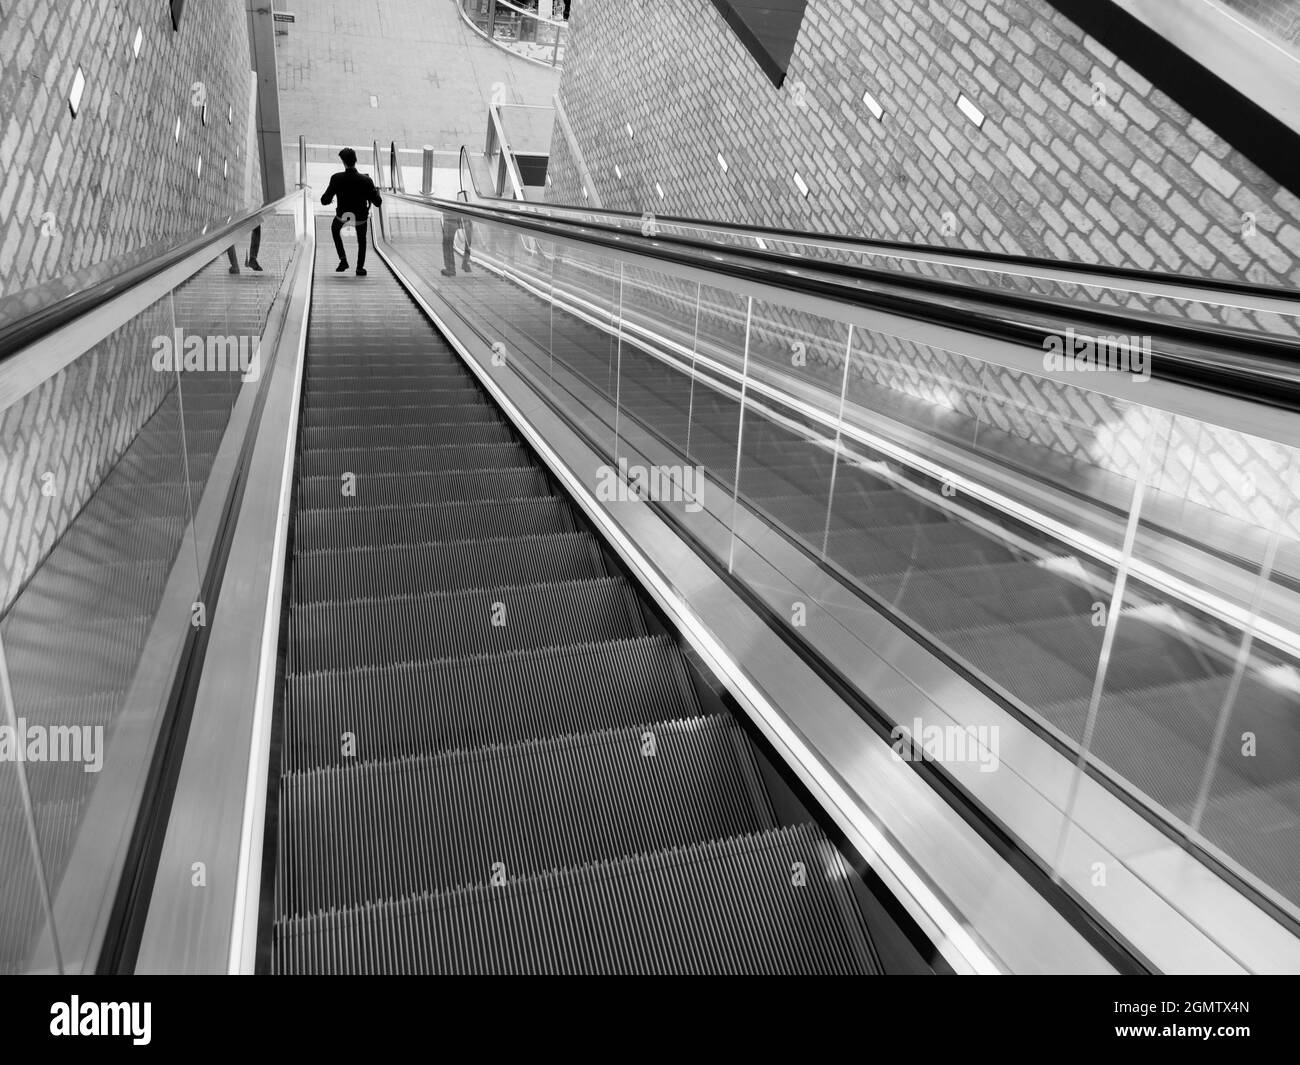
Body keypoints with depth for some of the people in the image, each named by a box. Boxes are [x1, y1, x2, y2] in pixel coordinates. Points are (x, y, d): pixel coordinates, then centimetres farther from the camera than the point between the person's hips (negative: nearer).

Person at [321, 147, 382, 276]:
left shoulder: (337, 178, -23)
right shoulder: (366, 180, -25)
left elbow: (325, 201, -18)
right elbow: (378, 203, -18)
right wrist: (377, 192, 2)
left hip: (343, 215, 0)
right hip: (361, 217, 0)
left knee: (335, 230, 34)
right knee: (361, 240, 29)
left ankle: (343, 260, 22)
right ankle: (360, 269, 32)